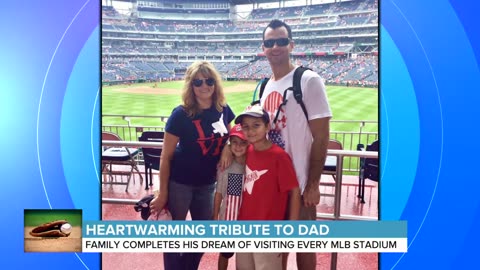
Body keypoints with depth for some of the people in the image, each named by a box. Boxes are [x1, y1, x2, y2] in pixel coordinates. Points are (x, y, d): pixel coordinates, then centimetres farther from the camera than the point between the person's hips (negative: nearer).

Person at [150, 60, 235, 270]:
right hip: (179, 182, -5)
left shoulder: (223, 110, -5)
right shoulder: (181, 114, -17)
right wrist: (162, 193, -11)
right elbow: (166, 157, -13)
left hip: (207, 183, 5)